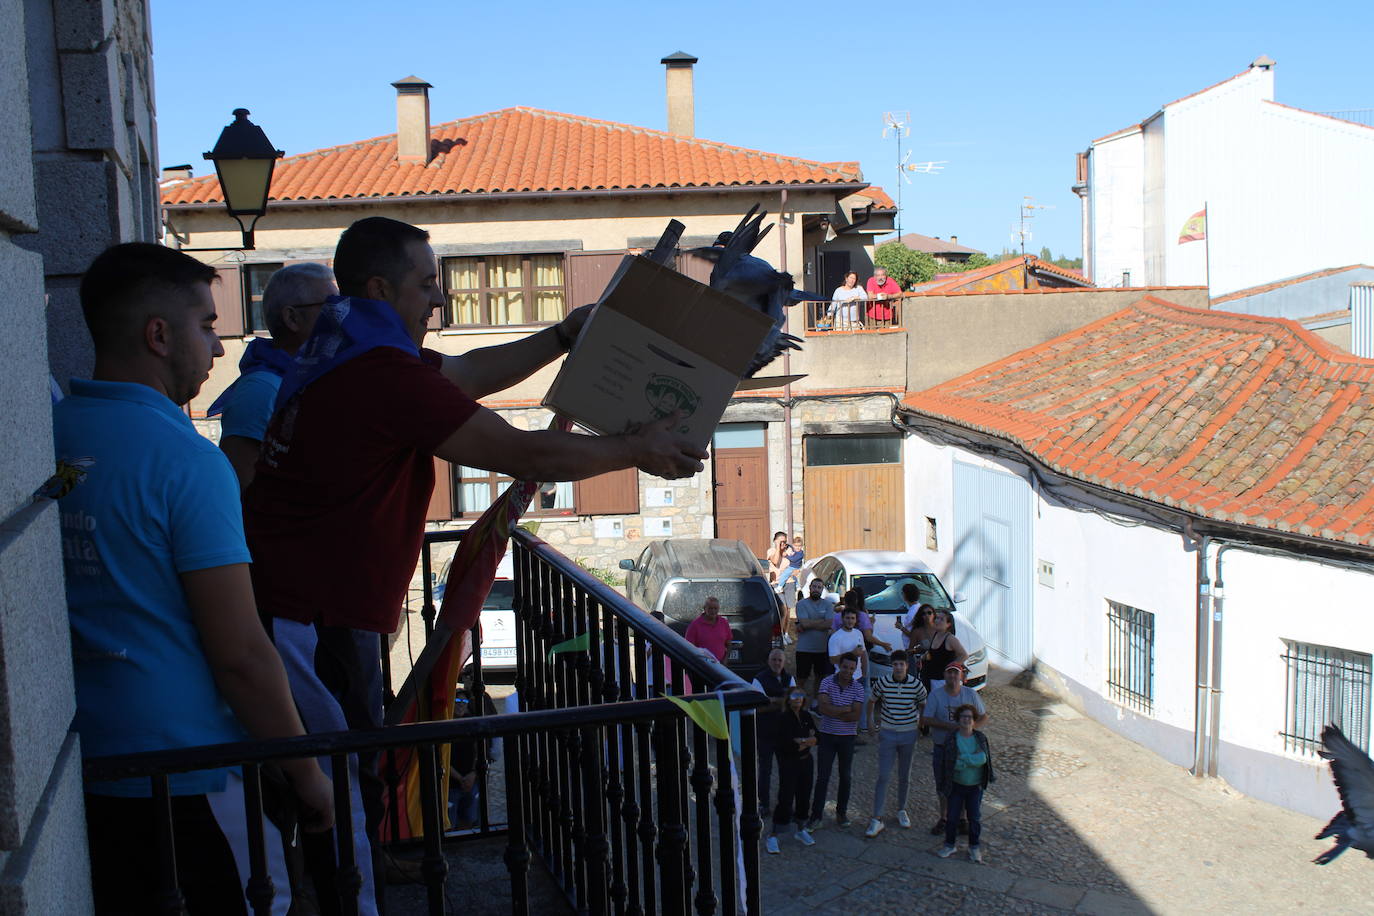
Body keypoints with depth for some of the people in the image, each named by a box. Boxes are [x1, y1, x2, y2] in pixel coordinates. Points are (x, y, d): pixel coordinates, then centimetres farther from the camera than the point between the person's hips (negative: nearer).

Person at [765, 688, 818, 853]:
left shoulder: (806, 716, 6)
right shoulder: (784, 718, -14)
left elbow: (816, 738, 3)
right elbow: (787, 745, -22)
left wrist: (801, 742, -14)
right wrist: (808, 741, -10)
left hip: (805, 762, 6)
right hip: (789, 763, -6)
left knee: (804, 796, 12)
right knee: (786, 799, -6)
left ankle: (801, 830, 30)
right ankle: (771, 836, 3)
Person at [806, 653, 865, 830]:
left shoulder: (858, 688, -5)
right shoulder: (827, 683, -8)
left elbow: (856, 716, -15)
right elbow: (824, 708, -19)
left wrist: (833, 712, -18)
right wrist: (846, 709, -17)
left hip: (847, 736, 1)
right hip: (827, 735, -1)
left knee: (845, 777, 12)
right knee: (822, 777, 1)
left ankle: (842, 812, 27)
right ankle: (816, 816, 8)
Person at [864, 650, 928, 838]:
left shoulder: (916, 684, -10)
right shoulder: (882, 682, -11)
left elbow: (923, 704, 10)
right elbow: (872, 701, 9)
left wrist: (920, 721, 5)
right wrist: (870, 719, 8)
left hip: (909, 733, 1)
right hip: (888, 733, -1)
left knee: (904, 776, 13)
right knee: (883, 776, -5)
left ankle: (901, 810, 35)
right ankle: (877, 819, -1)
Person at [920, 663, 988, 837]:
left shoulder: (971, 694, -1)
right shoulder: (935, 695, -8)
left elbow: (984, 717, 5)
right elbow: (926, 720, -14)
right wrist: (950, 726, -25)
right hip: (941, 748, -1)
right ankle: (943, 819, 29)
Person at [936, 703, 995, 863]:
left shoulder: (981, 738, -5)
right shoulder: (951, 739, -11)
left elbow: (983, 759, -15)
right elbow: (951, 763, -16)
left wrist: (964, 758, -20)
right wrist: (974, 759, -17)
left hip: (975, 785, 1)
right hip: (956, 784, -1)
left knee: (975, 818, 7)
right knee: (952, 817, 5)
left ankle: (975, 847, 22)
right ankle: (949, 845, 22)